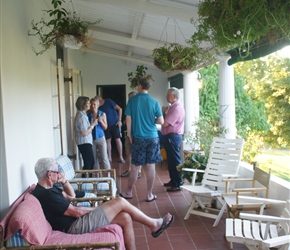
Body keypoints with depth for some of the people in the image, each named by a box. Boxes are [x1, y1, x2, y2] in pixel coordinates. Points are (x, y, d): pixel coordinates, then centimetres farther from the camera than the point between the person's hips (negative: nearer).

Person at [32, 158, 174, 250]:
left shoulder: (47, 189, 9)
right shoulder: (46, 195, -23)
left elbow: (71, 196, 22)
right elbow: (76, 212, -20)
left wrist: (64, 181, 3)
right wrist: (95, 209, -2)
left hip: (76, 222, 10)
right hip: (75, 227, -10)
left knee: (125, 218, 1)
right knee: (120, 202, -11)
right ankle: (154, 225, 7)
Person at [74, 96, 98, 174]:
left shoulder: (81, 114, 12)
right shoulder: (82, 116, -19)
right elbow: (84, 133, -22)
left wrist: (92, 125, 10)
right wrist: (93, 125, -13)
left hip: (85, 142, 10)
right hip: (84, 143, -10)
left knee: (91, 162, 17)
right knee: (88, 163, -4)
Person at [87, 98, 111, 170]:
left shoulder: (102, 114, -1)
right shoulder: (88, 115, -1)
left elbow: (105, 127, 2)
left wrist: (101, 121, -15)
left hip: (101, 138, -1)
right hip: (91, 139, 1)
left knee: (104, 158, -3)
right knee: (94, 158, 9)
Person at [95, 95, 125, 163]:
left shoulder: (109, 101, -13)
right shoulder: (99, 107, 0)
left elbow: (119, 109, -13)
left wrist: (119, 120, -15)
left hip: (115, 124, -4)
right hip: (106, 126, 5)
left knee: (118, 140, -2)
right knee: (108, 141, 4)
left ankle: (121, 157, 5)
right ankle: (109, 157, 14)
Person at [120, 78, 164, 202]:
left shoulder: (132, 100, -3)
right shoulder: (154, 102, -1)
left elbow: (128, 119, -5)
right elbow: (161, 121, -1)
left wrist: (129, 134, 6)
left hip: (138, 137, -1)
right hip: (153, 137, 1)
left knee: (135, 167, 8)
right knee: (151, 166, 6)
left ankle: (128, 192, 22)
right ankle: (149, 195, 14)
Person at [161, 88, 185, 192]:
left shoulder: (177, 108, -18)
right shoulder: (172, 107, 15)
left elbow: (165, 123, -22)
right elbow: (166, 121, 16)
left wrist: (163, 113, -4)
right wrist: (164, 112, 0)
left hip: (173, 136, -11)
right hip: (169, 136, 11)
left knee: (175, 160, -5)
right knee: (170, 159, 17)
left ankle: (177, 184, 2)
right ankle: (173, 180, 28)